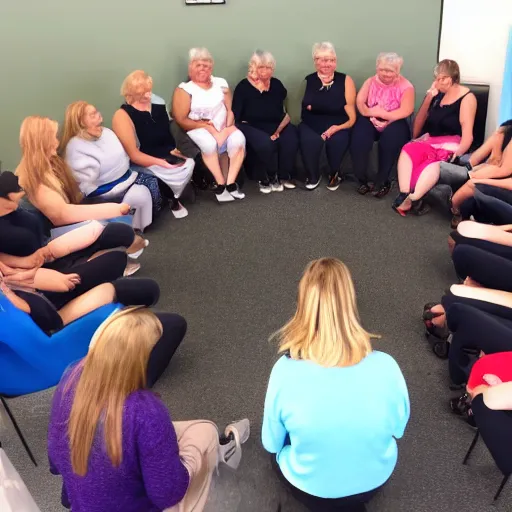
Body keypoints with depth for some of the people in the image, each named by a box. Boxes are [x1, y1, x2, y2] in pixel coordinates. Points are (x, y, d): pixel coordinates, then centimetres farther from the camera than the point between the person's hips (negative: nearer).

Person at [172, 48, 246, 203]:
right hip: (197, 129, -3)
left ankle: (231, 183, -24)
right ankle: (221, 184, -24)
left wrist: (228, 128, -12)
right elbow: (181, 120, -9)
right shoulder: (184, 89, -1)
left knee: (238, 138, -28)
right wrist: (209, 127, -15)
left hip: (223, 128, 4)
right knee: (209, 143, -36)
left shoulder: (221, 83, 12)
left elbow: (230, 110, 8)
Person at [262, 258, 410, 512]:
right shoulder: (385, 366, -26)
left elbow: (271, 444, -12)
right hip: (376, 479, 2)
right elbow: (398, 428, -6)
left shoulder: (286, 370, -30)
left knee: (280, 450, 31)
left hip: (311, 488, -2)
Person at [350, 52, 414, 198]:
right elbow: (359, 102, -2)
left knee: (391, 138, -35)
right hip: (370, 120, 2)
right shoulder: (370, 82, 10)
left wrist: (383, 115, -19)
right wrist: (370, 113, -20)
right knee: (359, 138, -30)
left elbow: (406, 111, -12)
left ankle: (381, 181, -18)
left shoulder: (405, 86, 0)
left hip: (393, 122, -2)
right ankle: (362, 179, -14)